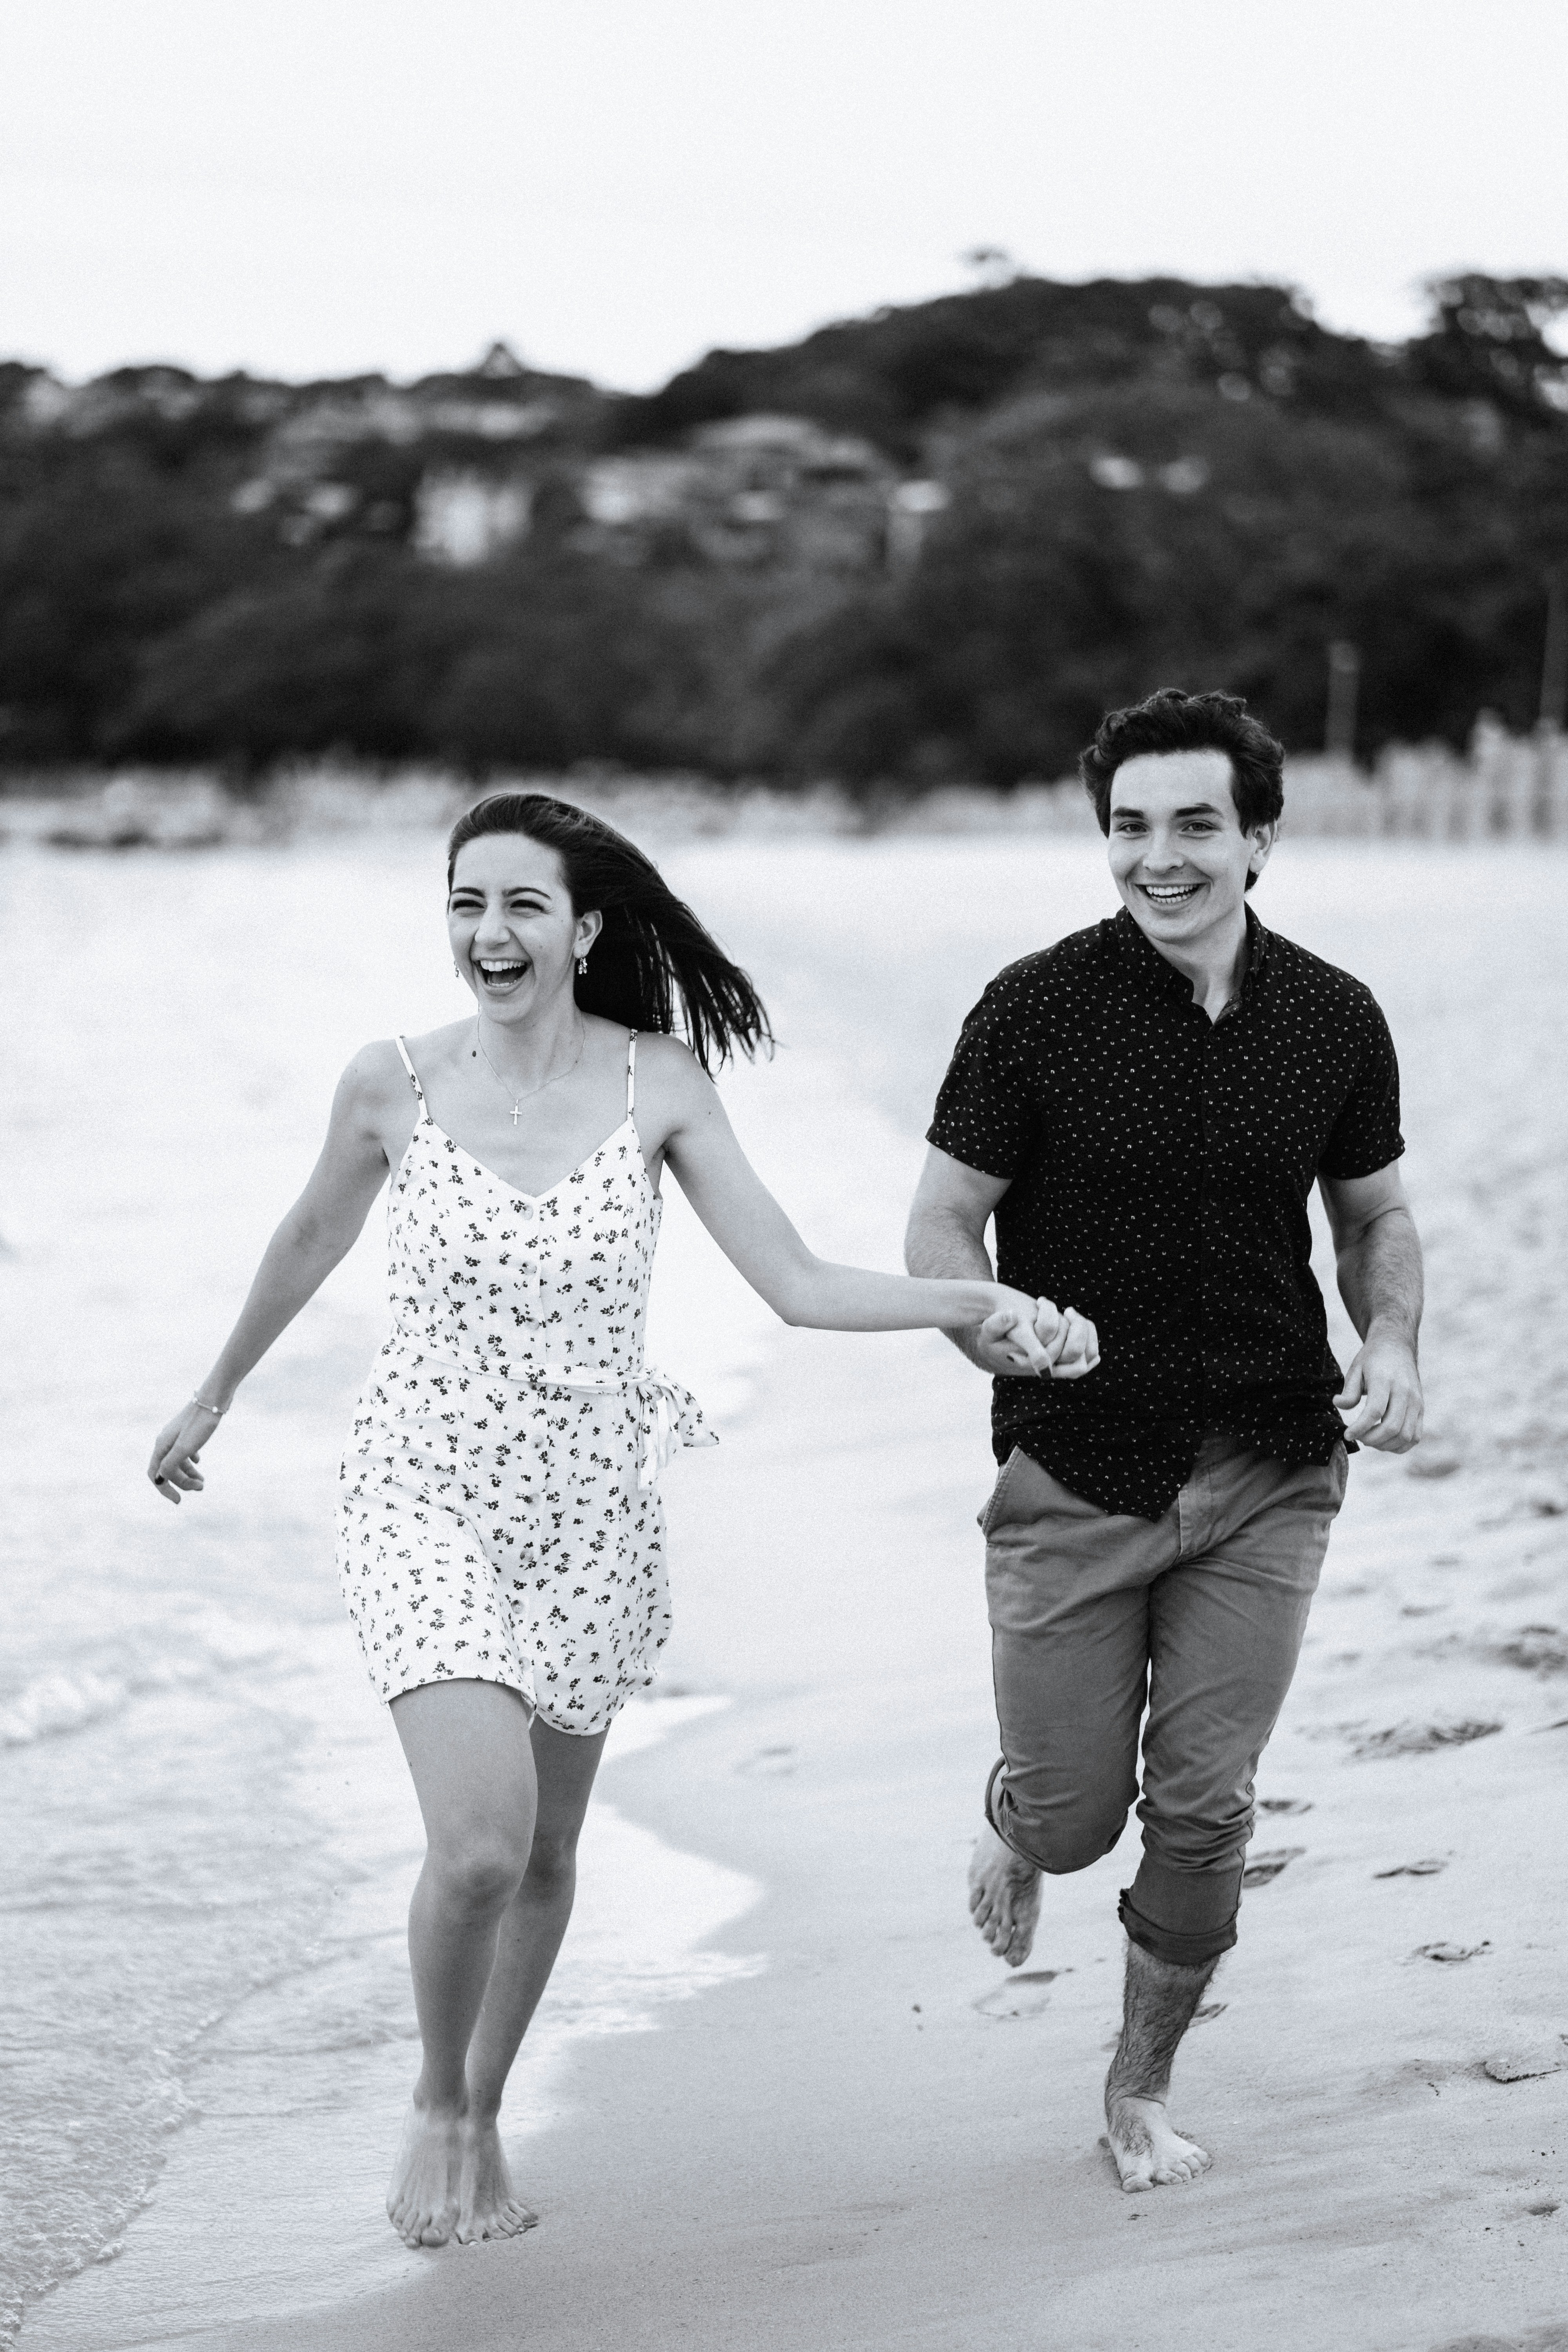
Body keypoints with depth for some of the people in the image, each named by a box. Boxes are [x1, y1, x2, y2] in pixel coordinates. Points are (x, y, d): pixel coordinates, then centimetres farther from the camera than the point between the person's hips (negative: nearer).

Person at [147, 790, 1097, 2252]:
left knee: (544, 1854, 13)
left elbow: (798, 1286, -5)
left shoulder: (656, 1084, -6)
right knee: (478, 1841, -18)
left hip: (589, 1513, 2)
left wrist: (976, 1301, -19)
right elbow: (313, 1238, 12)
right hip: (424, 1498, -2)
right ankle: (435, 2108, 11)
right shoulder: (392, 1085, -7)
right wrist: (214, 1393, 26)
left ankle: (482, 2119, 37)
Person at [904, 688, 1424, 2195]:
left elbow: (1373, 1216, 14)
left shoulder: (1335, 1023, 0)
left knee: (1202, 1805, 3)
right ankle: (1018, 1830, 43)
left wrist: (1393, 1343, -5)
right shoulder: (1035, 1011, -9)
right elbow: (941, 1231, -4)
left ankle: (1141, 2087, 25)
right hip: (1074, 1476, -2)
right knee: (1075, 1810, 4)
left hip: (1267, 1477, 2)